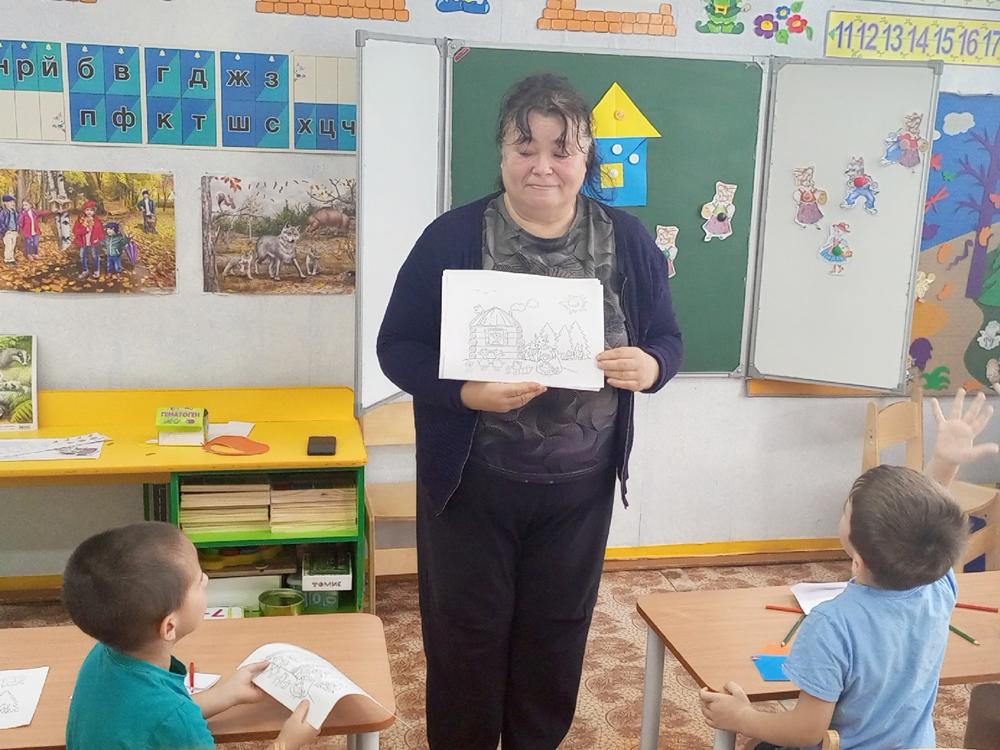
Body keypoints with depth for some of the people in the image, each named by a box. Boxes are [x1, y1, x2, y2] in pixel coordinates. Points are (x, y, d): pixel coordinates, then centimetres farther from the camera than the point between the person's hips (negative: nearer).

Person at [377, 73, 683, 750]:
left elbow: (668, 339, 5)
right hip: (473, 483, -2)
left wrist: (650, 366, -19)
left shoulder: (627, 242, -1)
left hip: (581, 484, 3)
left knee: (558, 630, 18)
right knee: (467, 635, 11)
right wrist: (467, 392, -27)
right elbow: (398, 347, -8)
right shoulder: (453, 237, -9)